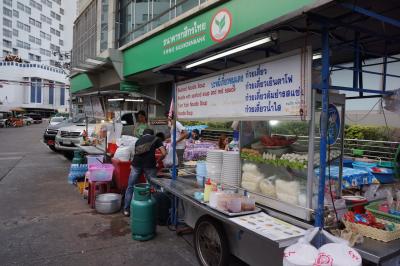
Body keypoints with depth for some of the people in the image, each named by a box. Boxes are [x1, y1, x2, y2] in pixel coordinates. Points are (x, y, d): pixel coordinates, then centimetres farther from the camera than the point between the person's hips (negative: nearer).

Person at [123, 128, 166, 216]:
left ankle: (126, 210, 22)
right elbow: (164, 153, 9)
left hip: (136, 163, 3)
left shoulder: (138, 140, 29)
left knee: (130, 187, 16)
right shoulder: (155, 139, 19)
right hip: (149, 164, -3)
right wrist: (157, 162, 25)